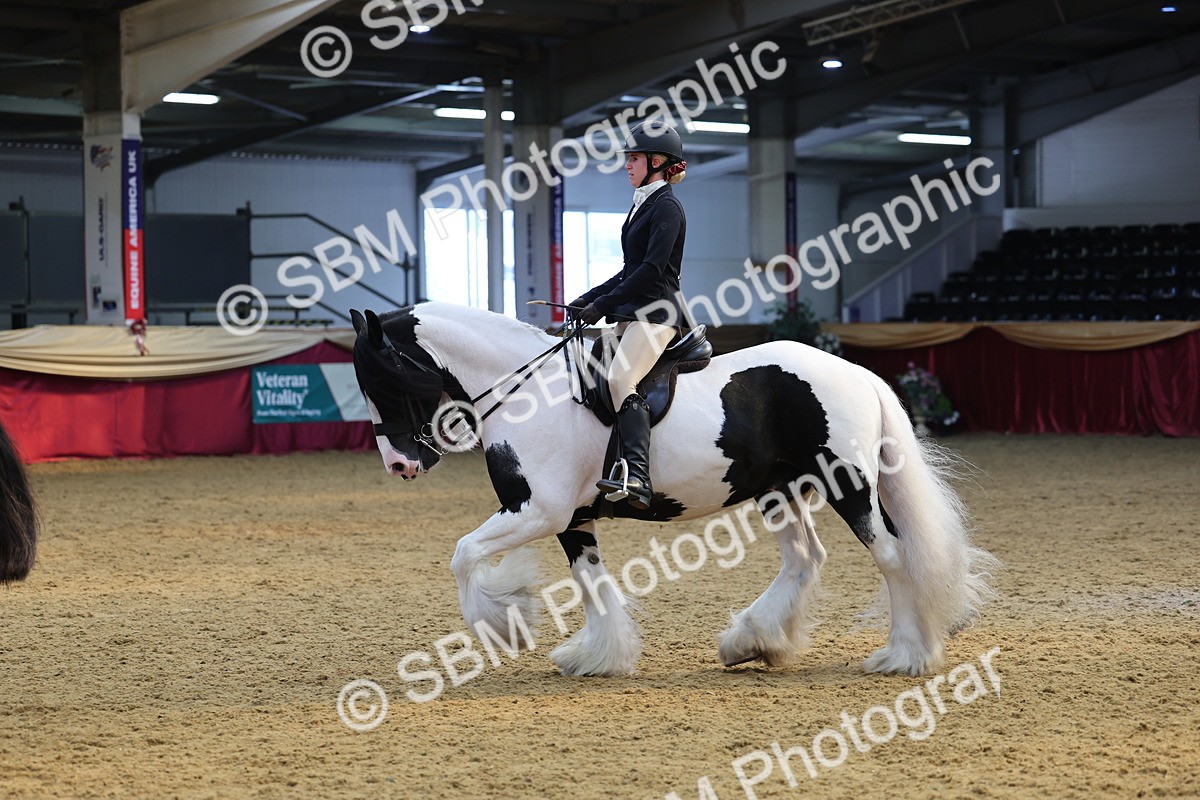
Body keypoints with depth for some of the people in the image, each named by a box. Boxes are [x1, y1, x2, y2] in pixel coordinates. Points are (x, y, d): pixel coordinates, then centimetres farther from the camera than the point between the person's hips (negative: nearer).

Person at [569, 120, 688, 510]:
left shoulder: (666, 207, -10)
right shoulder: (643, 205, 20)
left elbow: (652, 269, -18)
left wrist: (603, 305, -18)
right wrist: (588, 299, 18)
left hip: (656, 312, -11)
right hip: (633, 313, 11)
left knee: (621, 378, -27)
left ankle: (637, 479, -38)